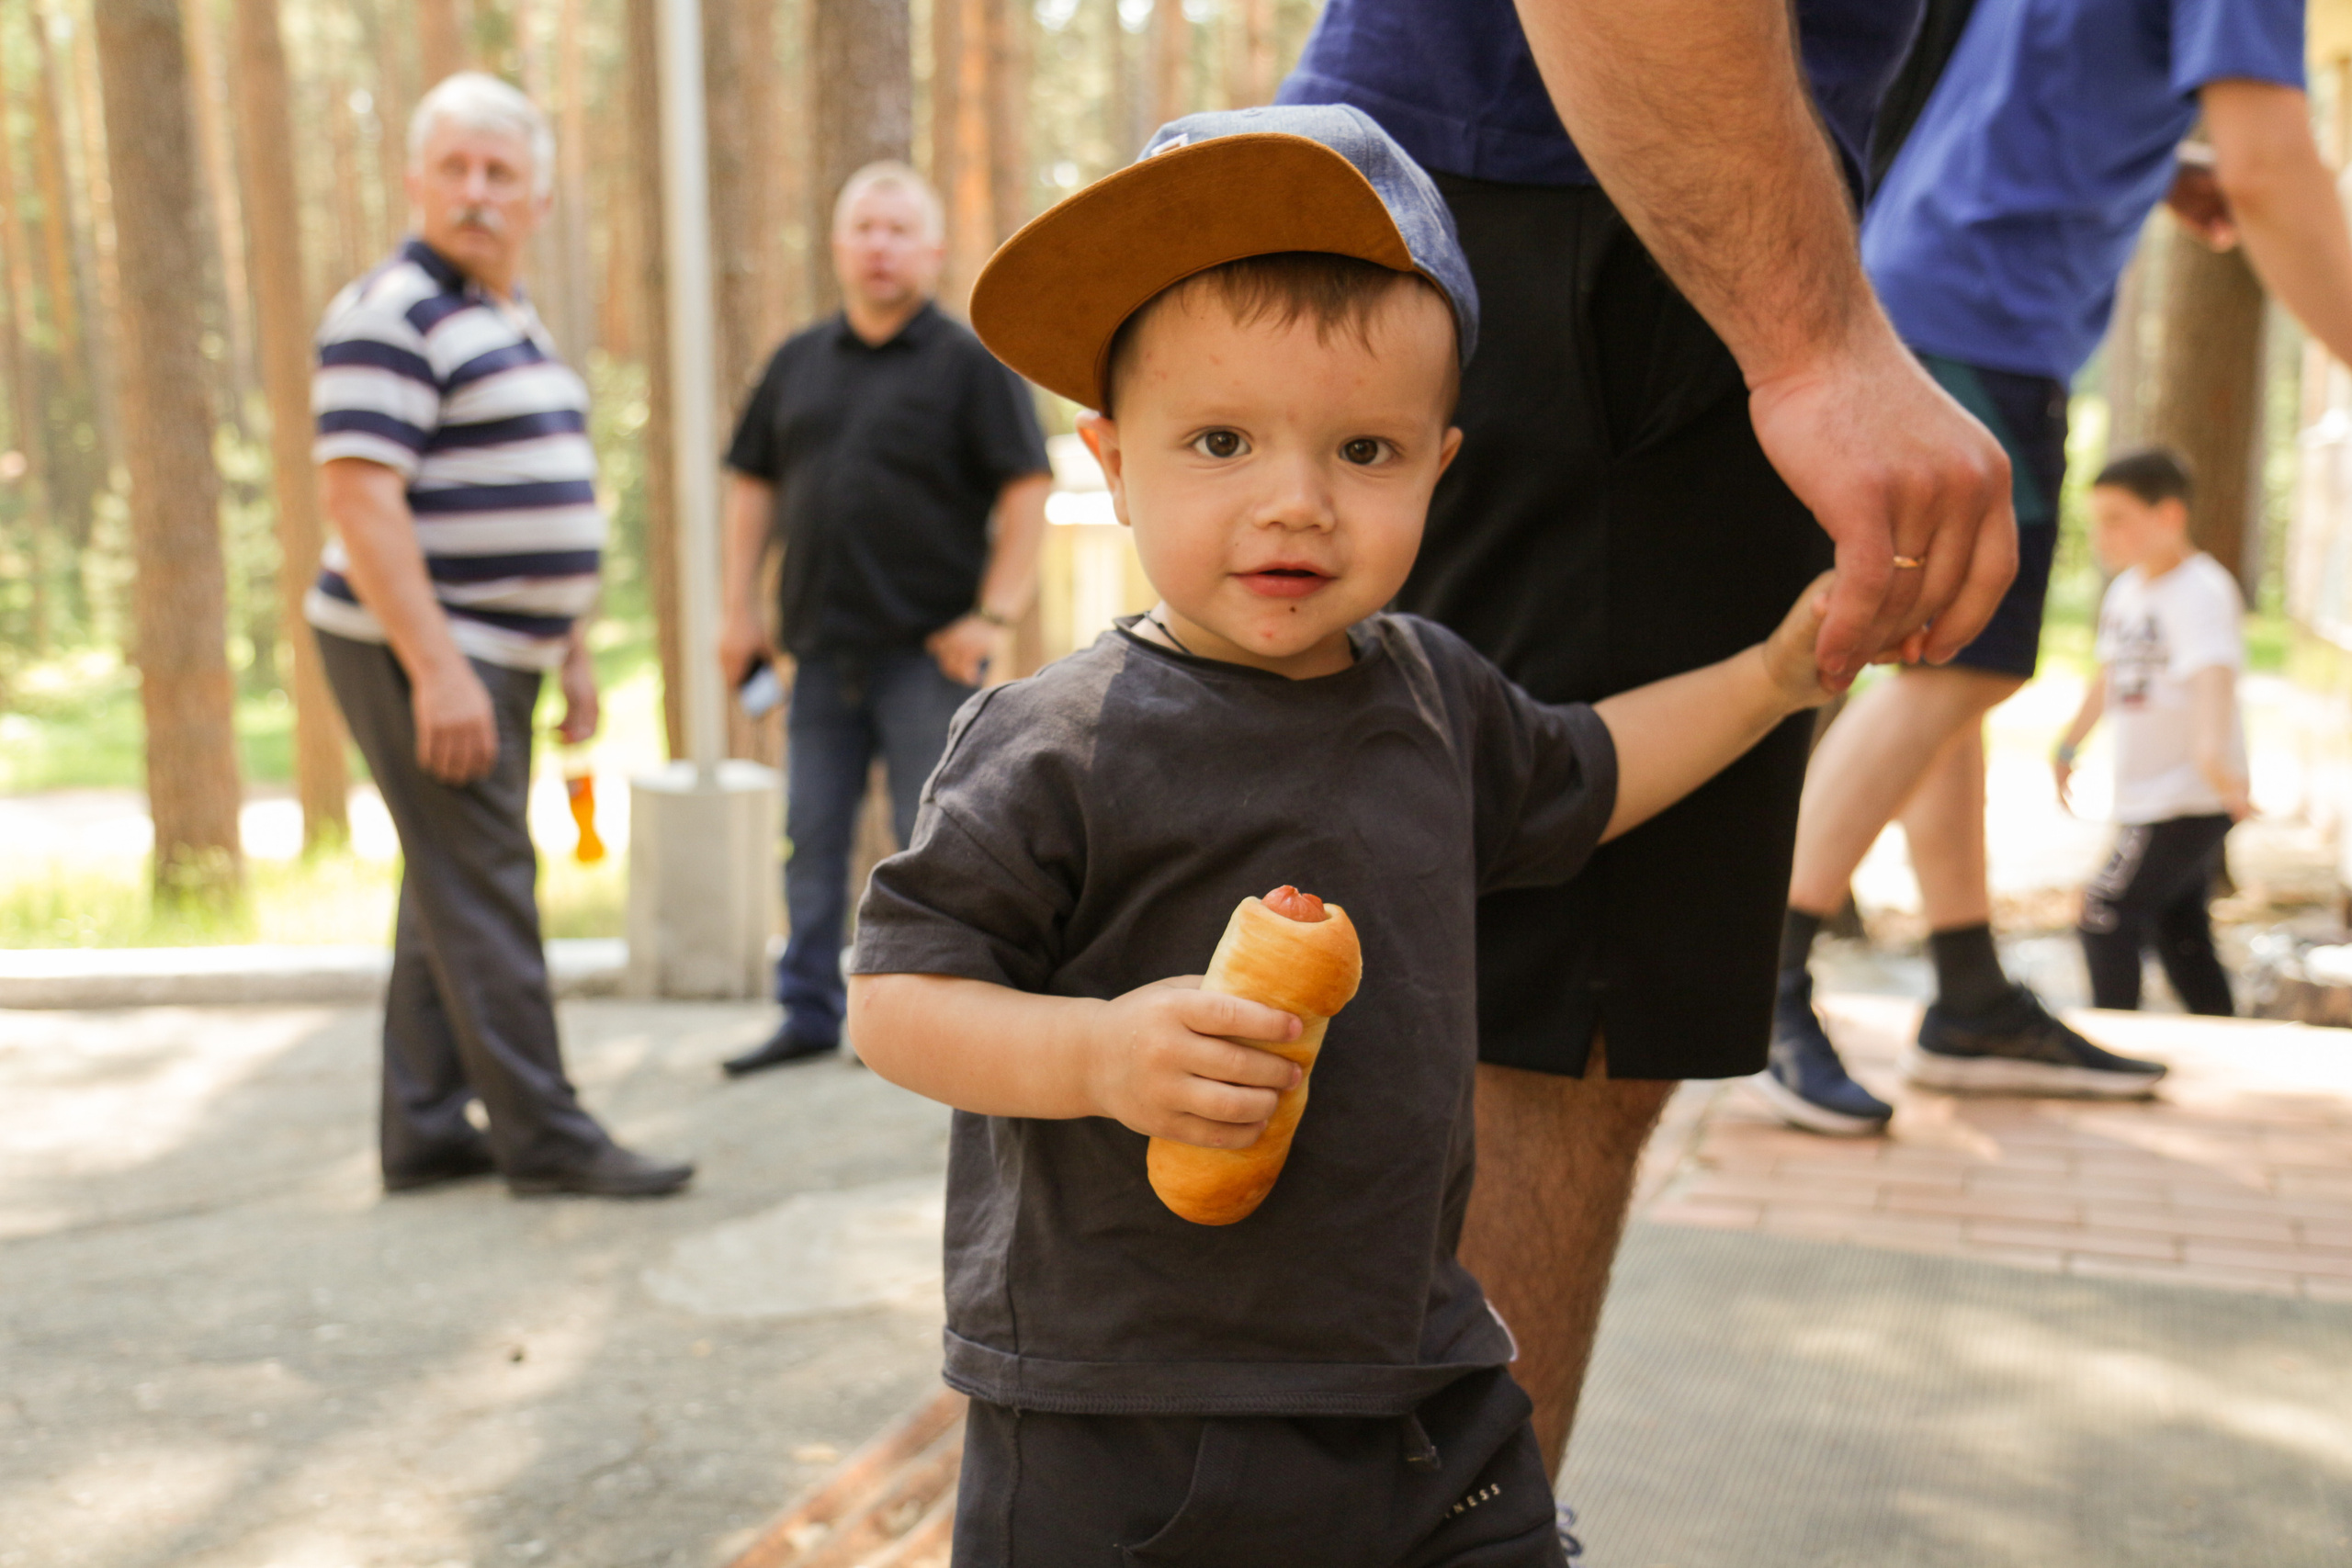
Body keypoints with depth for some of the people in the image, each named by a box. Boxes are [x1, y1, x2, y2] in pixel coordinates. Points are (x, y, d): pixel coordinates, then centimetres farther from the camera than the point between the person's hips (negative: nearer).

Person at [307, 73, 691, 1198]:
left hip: (495, 652, 9)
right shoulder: (390, 315, -12)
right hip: (422, 651, -9)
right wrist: (436, 668, -25)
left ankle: (426, 1134, 19)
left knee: (453, 892, 11)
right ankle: (543, 1137, -1)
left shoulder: (513, 322, 17)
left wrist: (573, 651, 19)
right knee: (483, 891, -7)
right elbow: (359, 498, -20)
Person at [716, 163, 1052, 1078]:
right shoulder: (799, 363, 13)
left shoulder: (968, 365, -2)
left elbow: (1027, 494, -8)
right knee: (811, 838, 9)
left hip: (927, 649, -5)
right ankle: (809, 1015, 19)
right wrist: (740, 608, 9)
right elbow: (753, 486, 16)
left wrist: (994, 615, -15)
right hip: (822, 648, 5)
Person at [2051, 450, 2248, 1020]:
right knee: (2179, 935, 14)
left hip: (2190, 798, -9)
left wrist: (2211, 749, -52)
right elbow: (2111, 674, 25)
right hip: (2148, 798, 9)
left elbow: (2214, 672, -35)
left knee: (2107, 913, -10)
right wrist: (2069, 744, 33)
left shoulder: (2200, 592, -18)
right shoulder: (2126, 589, 9)